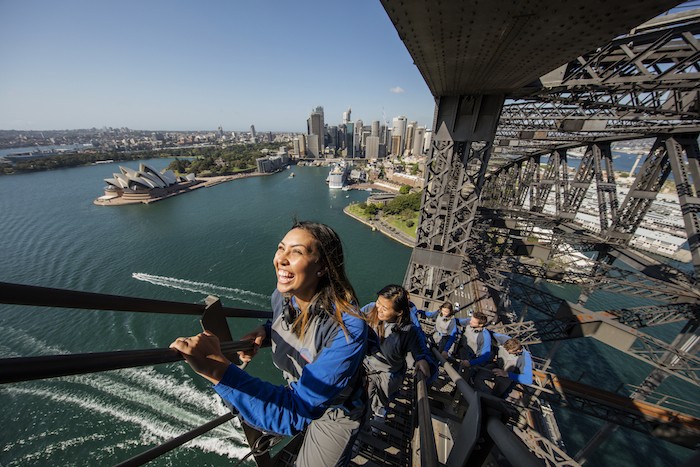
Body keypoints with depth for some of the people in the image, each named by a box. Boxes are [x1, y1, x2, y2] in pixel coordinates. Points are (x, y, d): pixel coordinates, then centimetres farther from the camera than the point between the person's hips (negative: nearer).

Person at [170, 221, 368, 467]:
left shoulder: (348, 328, -41)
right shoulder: (281, 296, -20)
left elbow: (297, 411, -40)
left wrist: (217, 368, -48)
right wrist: (263, 331, -18)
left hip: (335, 415, -5)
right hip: (298, 392, 6)